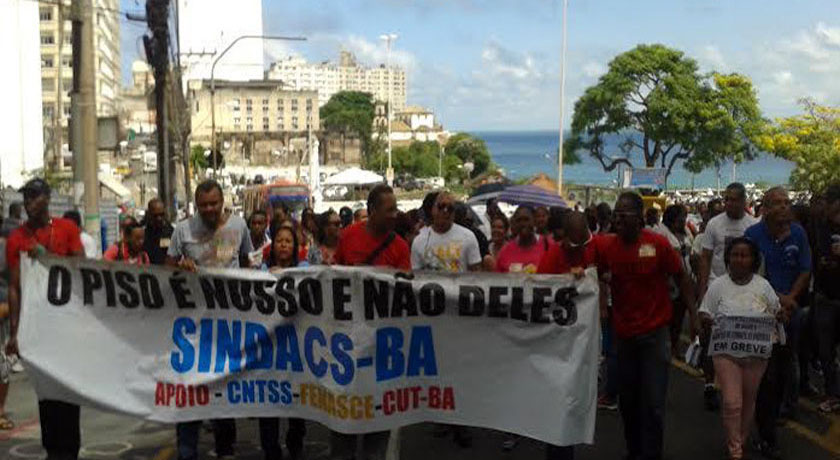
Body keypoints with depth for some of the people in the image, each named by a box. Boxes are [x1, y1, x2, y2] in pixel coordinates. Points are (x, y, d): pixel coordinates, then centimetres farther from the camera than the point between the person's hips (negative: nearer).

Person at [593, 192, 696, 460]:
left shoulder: (658, 244, -11)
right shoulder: (607, 246, -3)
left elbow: (681, 278, -3)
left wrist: (694, 315, -9)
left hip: (654, 332, -3)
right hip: (624, 333, 4)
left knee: (652, 402, -3)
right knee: (627, 400, 15)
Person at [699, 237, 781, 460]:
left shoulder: (763, 286, 3)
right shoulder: (718, 286, -1)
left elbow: (777, 313, 10)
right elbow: (704, 314, 2)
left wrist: (775, 321, -11)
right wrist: (708, 321, -19)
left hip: (756, 353, 2)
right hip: (726, 351, -2)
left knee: (748, 401, 13)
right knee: (732, 402, -9)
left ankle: (741, 440, 33)